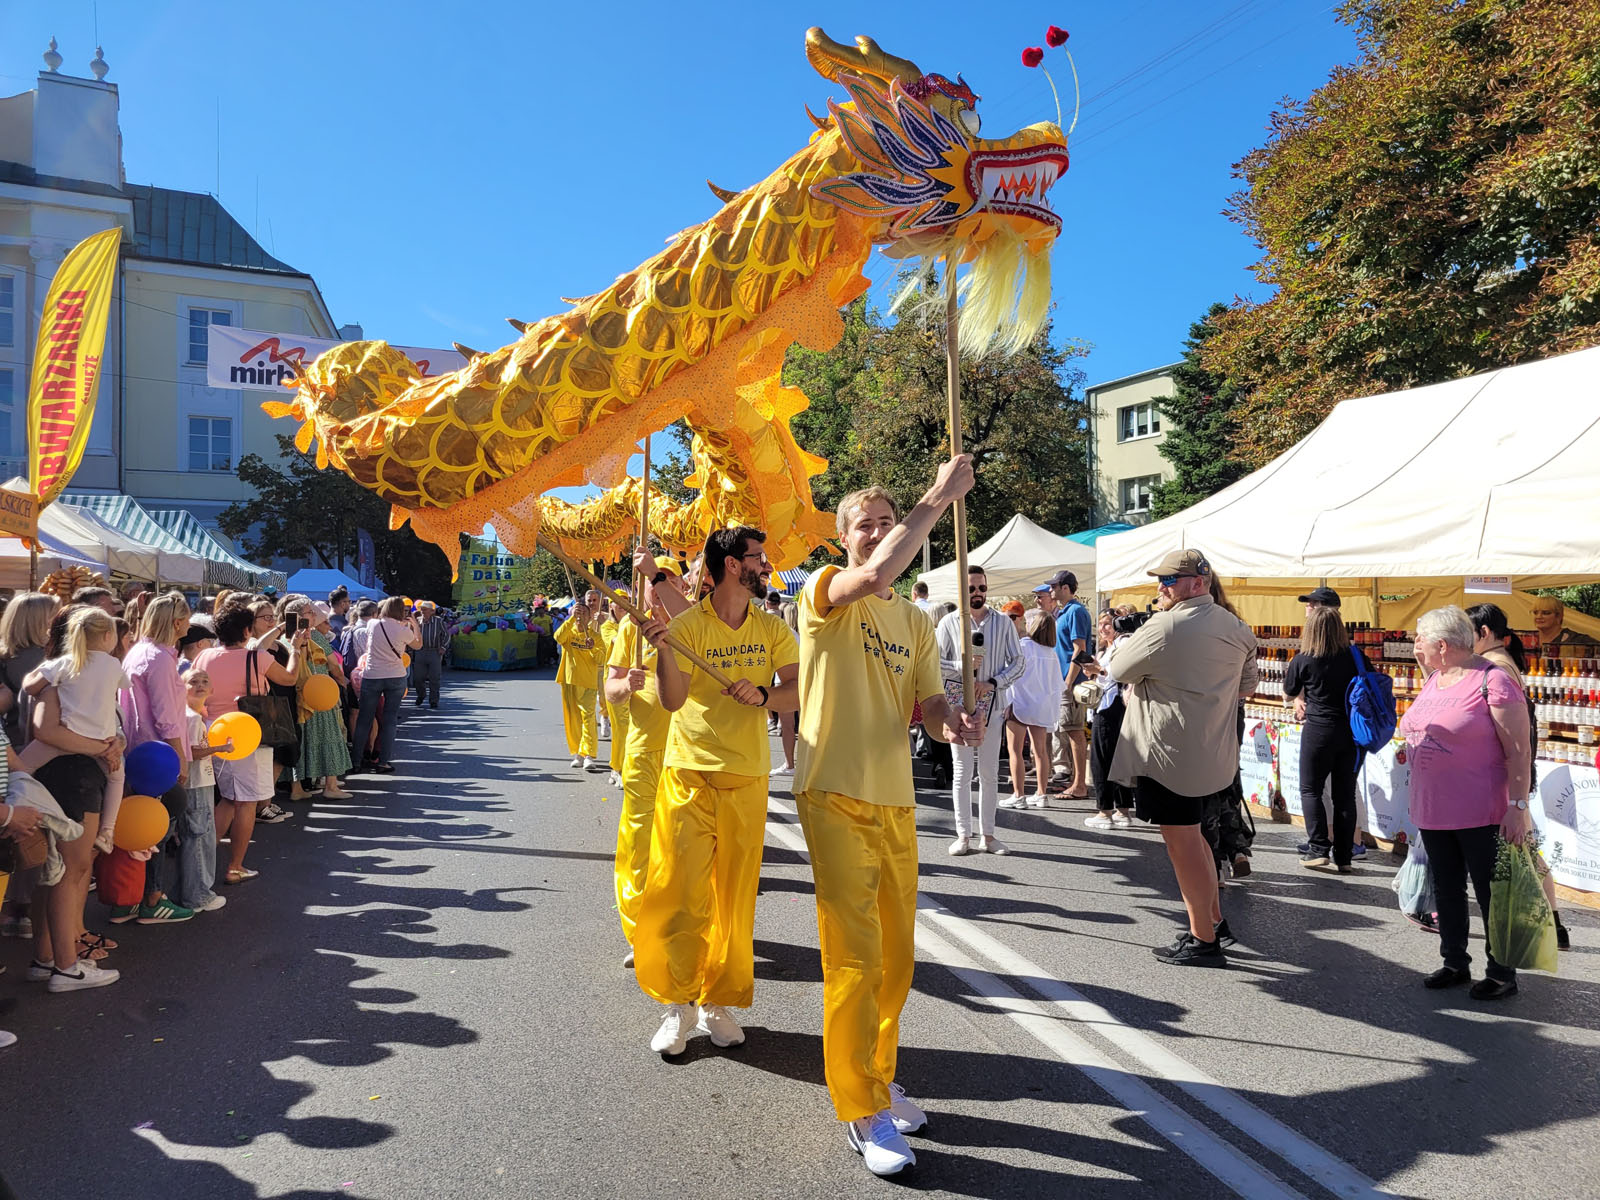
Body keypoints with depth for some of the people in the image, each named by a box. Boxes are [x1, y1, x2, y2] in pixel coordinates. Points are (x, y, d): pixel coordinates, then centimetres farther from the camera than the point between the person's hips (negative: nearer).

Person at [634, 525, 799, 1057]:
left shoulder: (772, 629, 6)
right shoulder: (687, 626, -5)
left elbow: (799, 690, 1)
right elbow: (672, 700, -14)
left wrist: (762, 694, -18)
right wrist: (662, 648, -30)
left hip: (747, 778, 3)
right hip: (689, 774, -3)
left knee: (734, 895, 7)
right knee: (681, 891, -3)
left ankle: (718, 1001, 21)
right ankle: (677, 1004, 13)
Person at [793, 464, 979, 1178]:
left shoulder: (916, 624, 14)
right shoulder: (827, 593, -6)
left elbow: (928, 699, 9)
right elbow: (876, 575, -28)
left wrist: (949, 719, -16)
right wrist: (940, 495, -21)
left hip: (896, 800, 7)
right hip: (836, 798, -6)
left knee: (895, 957, 16)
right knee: (854, 957, -3)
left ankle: (877, 1077, 35)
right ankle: (860, 1108, 12)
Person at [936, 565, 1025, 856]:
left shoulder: (1003, 622, 5)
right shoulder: (950, 622, 2)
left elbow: (1019, 663, 4)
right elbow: (935, 662, 1)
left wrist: (992, 683, -9)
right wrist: (962, 665, -15)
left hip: (992, 703, 1)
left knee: (989, 772, 6)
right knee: (963, 771, 2)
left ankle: (987, 834, 14)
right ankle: (963, 835, 9)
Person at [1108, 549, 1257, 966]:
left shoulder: (1165, 627, -18)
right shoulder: (1235, 628, 10)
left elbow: (1116, 668, -8)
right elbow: (1246, 685, 21)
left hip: (1169, 751, -9)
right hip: (1211, 751, 9)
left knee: (1182, 842, 0)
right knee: (1191, 835, 22)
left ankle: (1204, 941, 9)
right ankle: (1215, 921, 31)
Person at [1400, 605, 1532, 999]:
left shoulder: (1493, 681, -14)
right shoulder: (1434, 680, 10)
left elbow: (1519, 751, -16)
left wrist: (1518, 806, -20)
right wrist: (1416, 798, 19)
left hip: (1481, 815, -8)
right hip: (1433, 812, 8)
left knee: (1490, 893, 4)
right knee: (1446, 889, 16)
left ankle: (1502, 974, 17)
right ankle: (1455, 963, 29)